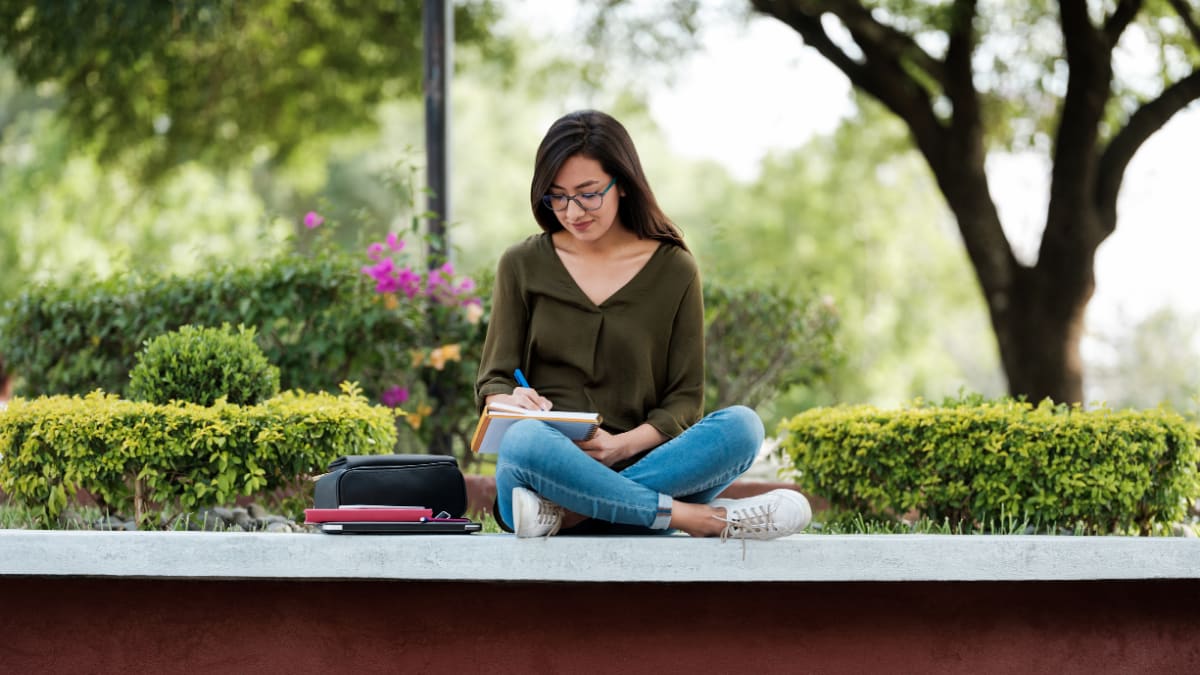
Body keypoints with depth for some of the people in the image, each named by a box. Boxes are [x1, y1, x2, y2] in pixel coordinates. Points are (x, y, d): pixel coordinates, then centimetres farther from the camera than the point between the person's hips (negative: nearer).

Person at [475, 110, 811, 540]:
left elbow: (685, 399, 8)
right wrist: (509, 401, -15)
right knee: (524, 440, -37)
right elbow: (491, 382, 11)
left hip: (643, 465, 1)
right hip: (547, 465, -1)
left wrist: (622, 445, -12)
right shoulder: (522, 265, 11)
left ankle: (565, 511, -35)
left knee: (742, 426, -27)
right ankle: (705, 519, -31)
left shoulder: (674, 270, 10)